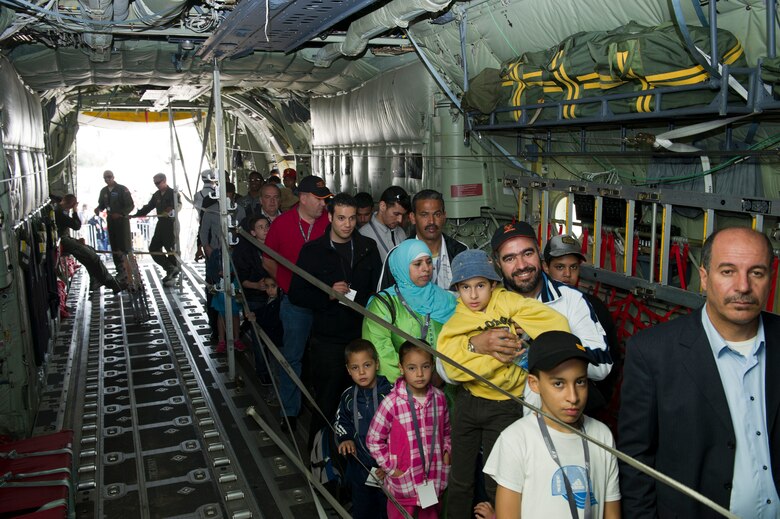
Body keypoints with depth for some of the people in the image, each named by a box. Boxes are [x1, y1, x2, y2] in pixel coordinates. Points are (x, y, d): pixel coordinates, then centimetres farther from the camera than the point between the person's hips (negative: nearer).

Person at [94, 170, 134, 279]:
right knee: (115, 247, 8)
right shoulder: (103, 191, 11)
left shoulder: (122, 189, -7)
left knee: (124, 247, -8)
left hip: (122, 220, -6)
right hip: (110, 221, 6)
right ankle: (120, 271, 15)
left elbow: (131, 205, -10)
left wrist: (120, 214, -22)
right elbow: (102, 204, 20)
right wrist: (98, 209, -3)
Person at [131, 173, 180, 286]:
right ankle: (171, 269, 6)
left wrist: (170, 212, -43)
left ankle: (172, 275, 9)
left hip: (171, 224, -8)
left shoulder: (172, 193, -9)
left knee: (171, 249, -1)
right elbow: (148, 207, 18)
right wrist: (135, 215, 10)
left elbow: (176, 208, -23)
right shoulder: (156, 195, 13)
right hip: (161, 224, 8)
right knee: (153, 248, 3)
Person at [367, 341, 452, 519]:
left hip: (434, 481, 4)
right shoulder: (392, 402, -18)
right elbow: (374, 440, -10)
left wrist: (446, 451, 3)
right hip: (403, 484, -4)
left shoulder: (439, 398, -4)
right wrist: (390, 467, -9)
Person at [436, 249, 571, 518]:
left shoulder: (506, 302, -10)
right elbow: (452, 367, -20)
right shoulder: (456, 322, -3)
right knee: (460, 479, 16)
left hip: (504, 407, -2)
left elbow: (557, 324, -18)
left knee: (496, 484, 9)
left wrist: (517, 324, -20)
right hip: (467, 403, 3)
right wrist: (496, 355, -24)